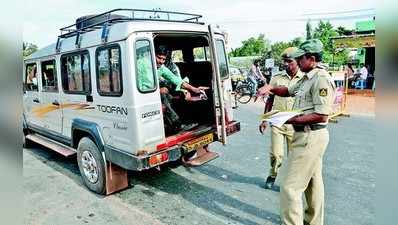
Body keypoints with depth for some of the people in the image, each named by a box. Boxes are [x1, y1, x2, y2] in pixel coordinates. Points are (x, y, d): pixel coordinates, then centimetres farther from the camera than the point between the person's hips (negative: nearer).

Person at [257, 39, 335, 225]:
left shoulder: (321, 79, -18)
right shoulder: (307, 78, 12)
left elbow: (321, 116, -23)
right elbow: (289, 91, 20)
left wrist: (291, 120, -25)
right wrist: (270, 88, 3)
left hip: (310, 137, -10)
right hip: (308, 136, 10)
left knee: (290, 186, -7)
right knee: (312, 180, 22)